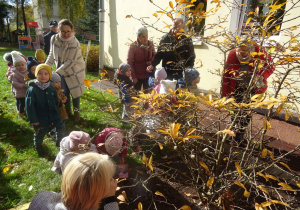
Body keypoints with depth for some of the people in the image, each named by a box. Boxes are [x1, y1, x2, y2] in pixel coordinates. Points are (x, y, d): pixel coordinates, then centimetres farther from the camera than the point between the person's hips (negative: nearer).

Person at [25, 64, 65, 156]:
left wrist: (56, 113, 14)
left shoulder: (52, 88, -2)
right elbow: (30, 106, -15)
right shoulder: (32, 90, -18)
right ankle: (38, 146, 43)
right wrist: (33, 120, -14)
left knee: (61, 127, 9)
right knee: (40, 132, 13)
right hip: (41, 117, -4)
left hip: (53, 115, 4)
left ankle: (59, 142, 35)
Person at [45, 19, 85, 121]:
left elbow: (70, 62, -25)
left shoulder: (75, 44, -25)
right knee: (64, 92, 10)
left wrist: (57, 72, -27)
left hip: (74, 71, -4)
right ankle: (67, 109, 36)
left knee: (75, 92, 5)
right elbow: (52, 55, 6)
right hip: (61, 71, 4)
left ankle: (76, 111, 27)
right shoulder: (54, 39, -8)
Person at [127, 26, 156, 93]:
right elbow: (129, 62, -9)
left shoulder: (150, 44, -2)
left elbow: (154, 55, 14)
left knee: (147, 92, 12)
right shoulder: (133, 46, -12)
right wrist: (133, 77, -12)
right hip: (137, 76, -3)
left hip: (148, 75, 3)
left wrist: (151, 62, -9)